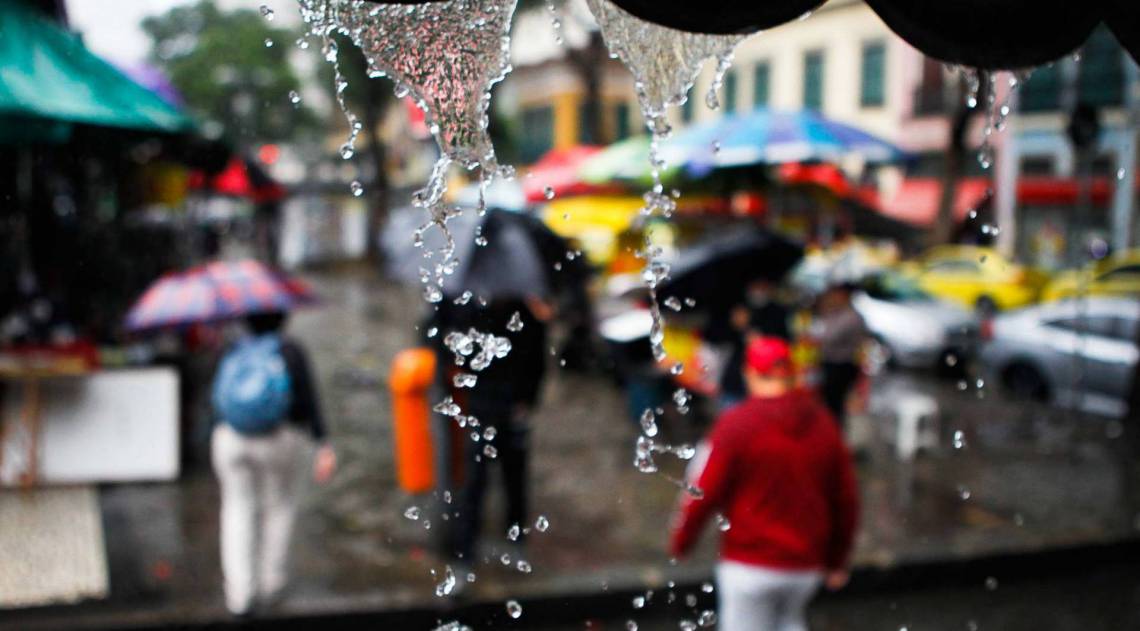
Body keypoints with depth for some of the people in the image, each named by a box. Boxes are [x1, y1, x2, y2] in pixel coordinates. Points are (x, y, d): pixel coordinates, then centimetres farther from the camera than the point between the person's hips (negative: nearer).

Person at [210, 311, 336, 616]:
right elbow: (309, 402, -12)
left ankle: (240, 592, 7)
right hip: (278, 441, -2)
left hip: (230, 440, 2)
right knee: (279, 505, 17)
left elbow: (218, 402, 7)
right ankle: (270, 585, 23)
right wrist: (324, 446, -13)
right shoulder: (290, 351, -7)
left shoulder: (232, 352, 3)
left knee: (239, 510, 14)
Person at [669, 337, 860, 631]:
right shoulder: (822, 421, 3)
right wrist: (837, 560, 18)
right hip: (806, 565, 5)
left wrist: (680, 542, 4)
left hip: (750, 564, -5)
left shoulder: (736, 423, -12)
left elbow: (703, 492, -12)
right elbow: (846, 497, 7)